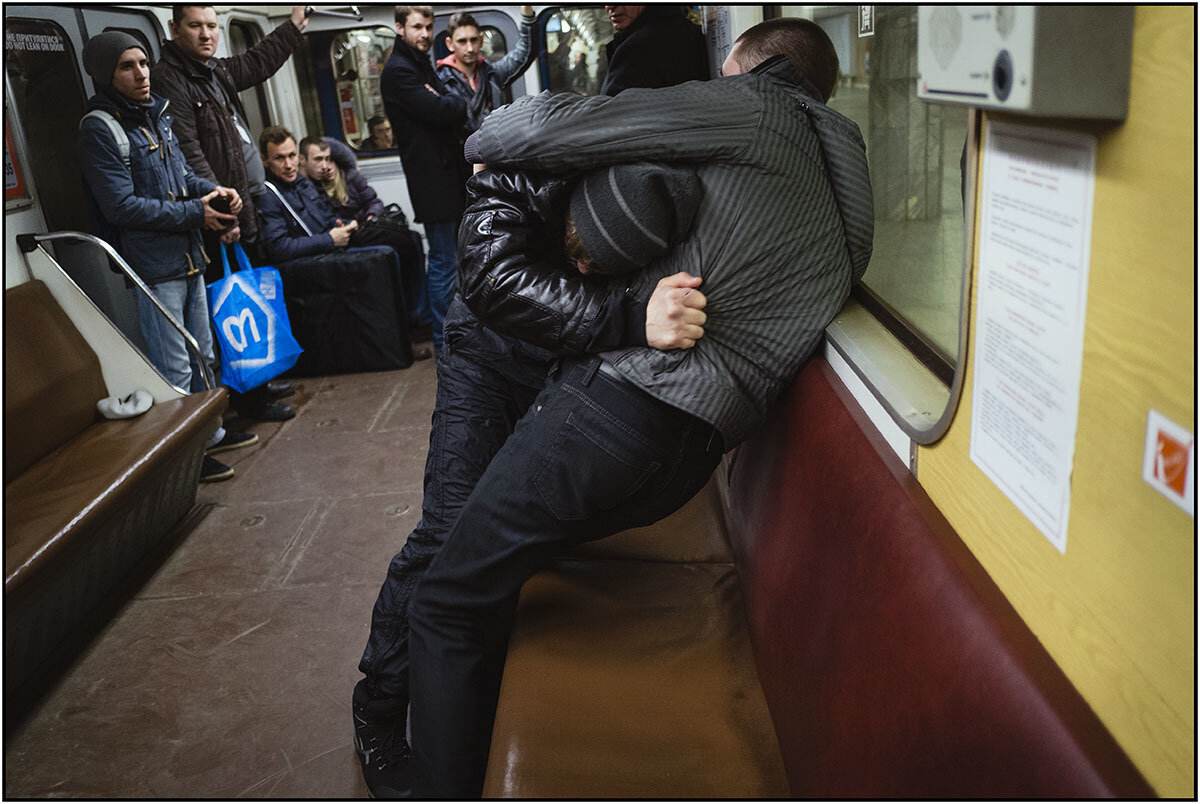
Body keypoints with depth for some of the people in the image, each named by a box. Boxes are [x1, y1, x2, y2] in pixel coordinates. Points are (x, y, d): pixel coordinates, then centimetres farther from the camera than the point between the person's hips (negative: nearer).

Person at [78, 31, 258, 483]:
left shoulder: (156, 114, 11)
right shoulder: (100, 129, -14)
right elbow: (122, 206, -19)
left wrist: (213, 191, 0)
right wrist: (195, 213, -17)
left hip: (187, 257, 9)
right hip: (151, 267, -9)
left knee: (201, 355, 20)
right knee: (174, 370, -1)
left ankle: (209, 433, 36)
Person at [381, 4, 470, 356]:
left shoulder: (422, 65, 19)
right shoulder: (398, 71, -13)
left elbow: (453, 112, 18)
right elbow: (442, 112, -21)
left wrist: (445, 102, -2)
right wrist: (455, 101, -2)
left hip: (450, 174, 10)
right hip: (433, 179, -10)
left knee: (449, 258, 16)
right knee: (444, 262, -7)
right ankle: (445, 345, 0)